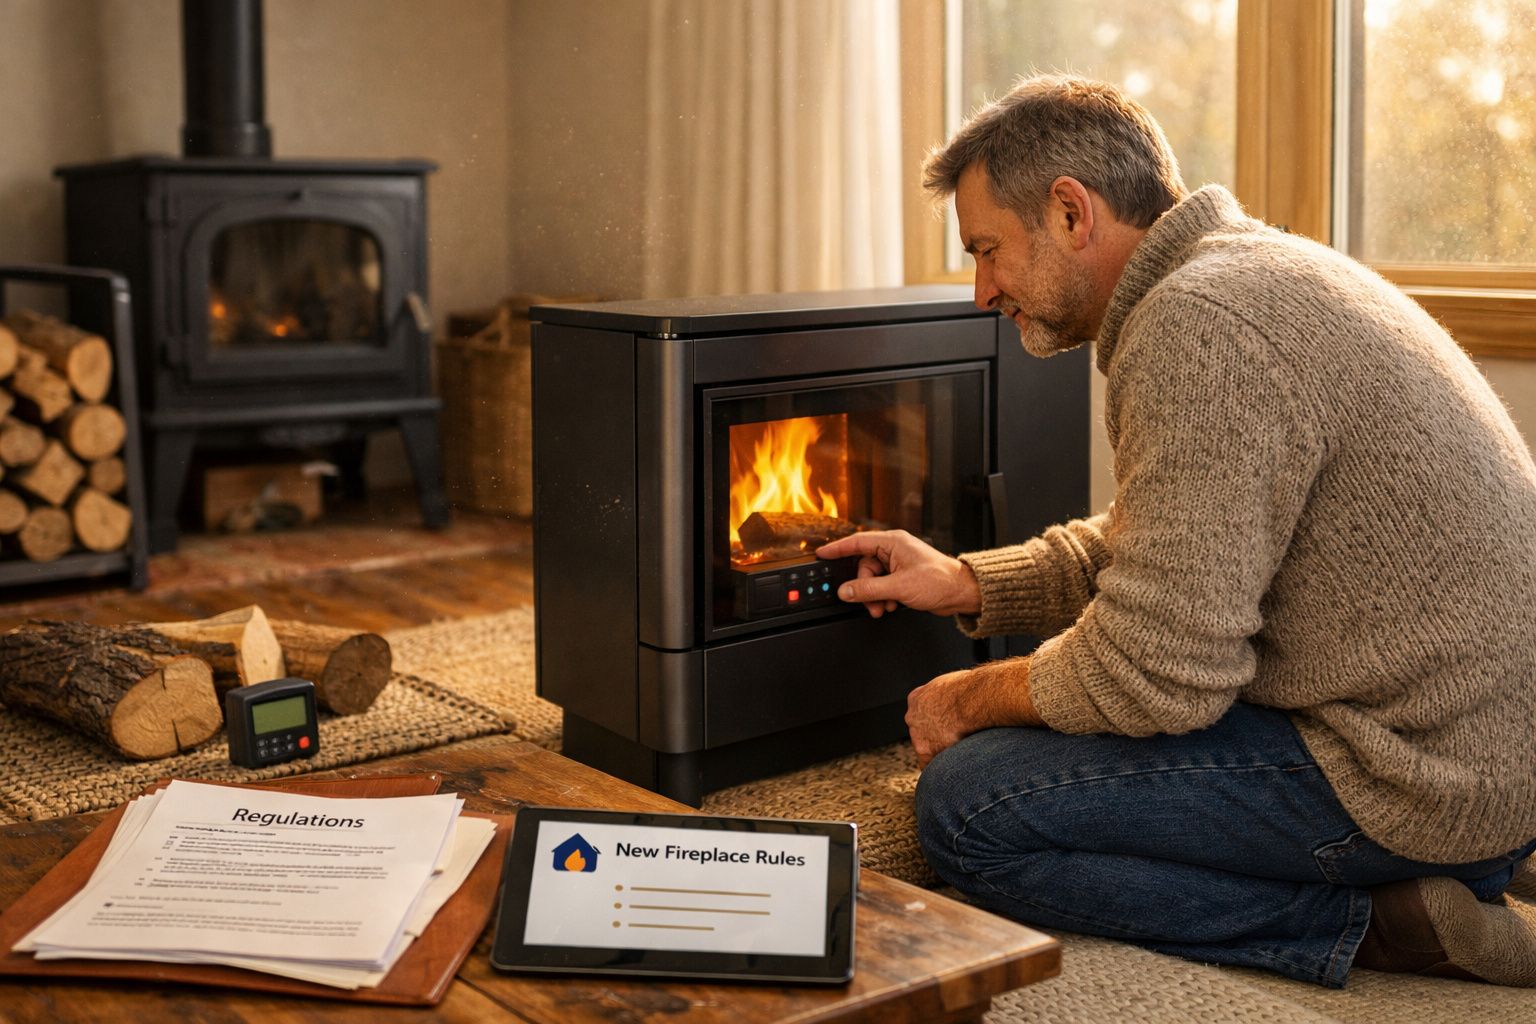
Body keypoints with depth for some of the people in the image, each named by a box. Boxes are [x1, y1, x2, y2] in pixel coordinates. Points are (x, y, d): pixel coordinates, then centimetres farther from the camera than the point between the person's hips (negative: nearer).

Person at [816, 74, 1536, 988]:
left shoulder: (1195, 329, -21)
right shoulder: (1261, 269, 13)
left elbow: (1157, 671, -23)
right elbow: (1158, 551, 24)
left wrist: (975, 698, -5)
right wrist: (966, 584, 19)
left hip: (1421, 784, -10)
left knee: (967, 809, -10)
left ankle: (1371, 923, -7)